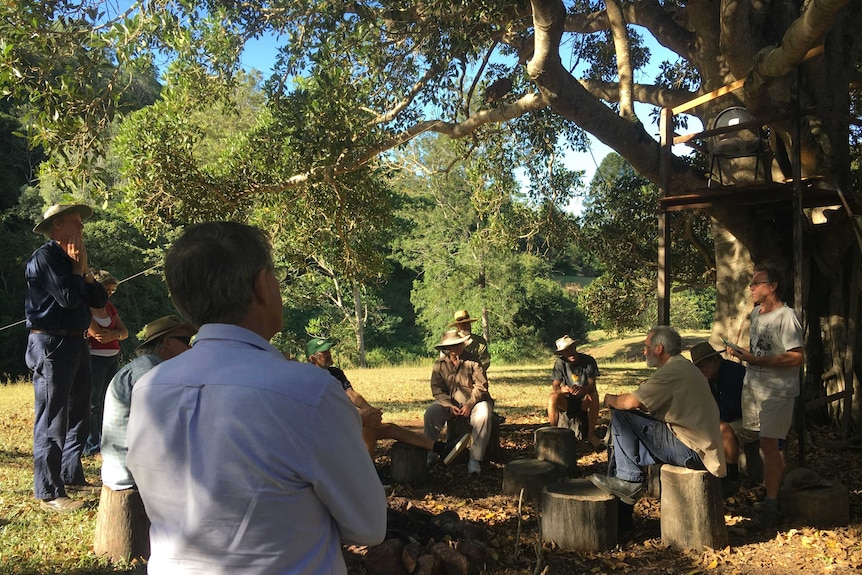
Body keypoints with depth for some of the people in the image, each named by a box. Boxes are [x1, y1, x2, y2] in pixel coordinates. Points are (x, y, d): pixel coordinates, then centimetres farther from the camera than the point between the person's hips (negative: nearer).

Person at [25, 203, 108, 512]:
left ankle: (71, 474, 30)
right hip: (51, 344, -9)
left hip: (76, 343, 9)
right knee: (51, 420, -6)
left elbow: (99, 299, 11)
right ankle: (48, 493, 0)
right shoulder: (44, 258, -11)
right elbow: (68, 298, -21)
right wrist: (77, 267, -8)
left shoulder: (72, 259, 16)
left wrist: (85, 273, -3)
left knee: (79, 414, 16)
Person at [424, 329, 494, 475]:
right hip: (450, 403, 2)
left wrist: (469, 404, -21)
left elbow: (481, 386, -10)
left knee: (483, 415, -35)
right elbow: (437, 389, -3)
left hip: (475, 401, -2)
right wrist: (449, 406, -18)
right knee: (431, 411, -25)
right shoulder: (440, 364, 0)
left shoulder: (472, 361, -7)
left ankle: (474, 460, -29)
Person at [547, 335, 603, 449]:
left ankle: (591, 434, -20)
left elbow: (592, 385, -16)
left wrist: (583, 389, -41)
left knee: (593, 395, -33)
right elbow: (555, 386, -13)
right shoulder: (560, 363, -9)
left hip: (584, 401, 0)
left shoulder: (588, 361, -10)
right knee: (553, 397, -30)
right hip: (567, 401, 1)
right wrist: (561, 389, -39)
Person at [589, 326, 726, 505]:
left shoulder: (672, 371, -17)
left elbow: (632, 402, -22)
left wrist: (611, 400, -1)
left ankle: (629, 481, -5)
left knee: (621, 417, -12)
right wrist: (619, 399, 7)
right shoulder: (683, 366, 17)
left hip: (692, 450, -11)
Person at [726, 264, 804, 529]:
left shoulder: (786, 317, -15)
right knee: (769, 445, 12)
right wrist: (741, 353, 4)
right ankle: (778, 493, 23)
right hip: (754, 387, 8)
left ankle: (771, 506, -2)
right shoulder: (756, 313, 12)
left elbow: (797, 358, -21)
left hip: (777, 391, -8)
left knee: (769, 444, -9)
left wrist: (756, 360, -24)